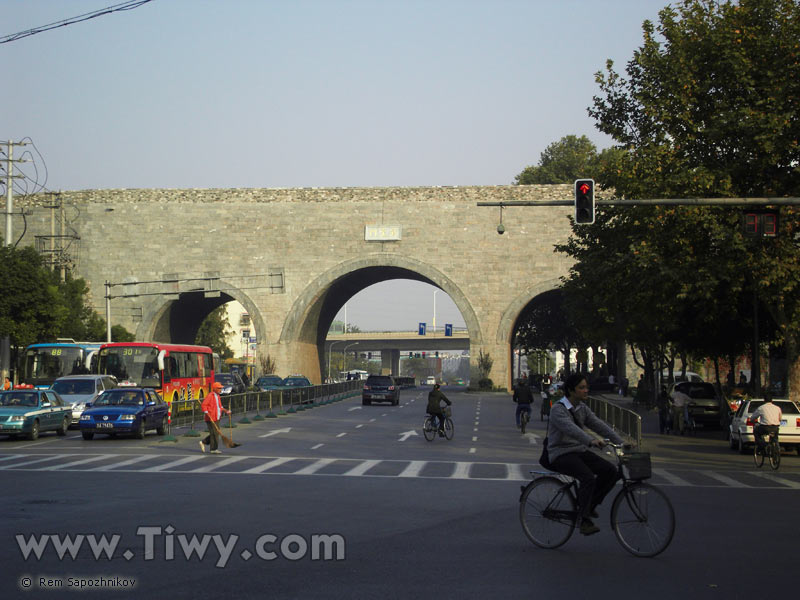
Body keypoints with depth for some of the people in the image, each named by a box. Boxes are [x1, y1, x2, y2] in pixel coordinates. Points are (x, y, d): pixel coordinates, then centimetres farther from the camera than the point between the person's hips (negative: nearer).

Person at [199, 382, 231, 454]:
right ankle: (214, 449, 0)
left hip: (216, 418, 9)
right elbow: (203, 405, -18)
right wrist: (208, 415, -25)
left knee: (216, 433, 11)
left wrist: (226, 410, 11)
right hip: (210, 419, -9)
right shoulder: (210, 396, -13)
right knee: (214, 433, -7)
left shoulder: (217, 396, 15)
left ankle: (203, 442, 24)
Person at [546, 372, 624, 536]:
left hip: (579, 451, 8)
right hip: (561, 454, -8)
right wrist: (591, 441, -47)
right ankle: (584, 520, -25)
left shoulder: (582, 408, 12)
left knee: (610, 471, -11)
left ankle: (590, 504, 4)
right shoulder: (558, 409, -14)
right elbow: (571, 428, -31)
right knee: (588, 477, -31)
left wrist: (620, 442, -7)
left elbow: (599, 425, 4)